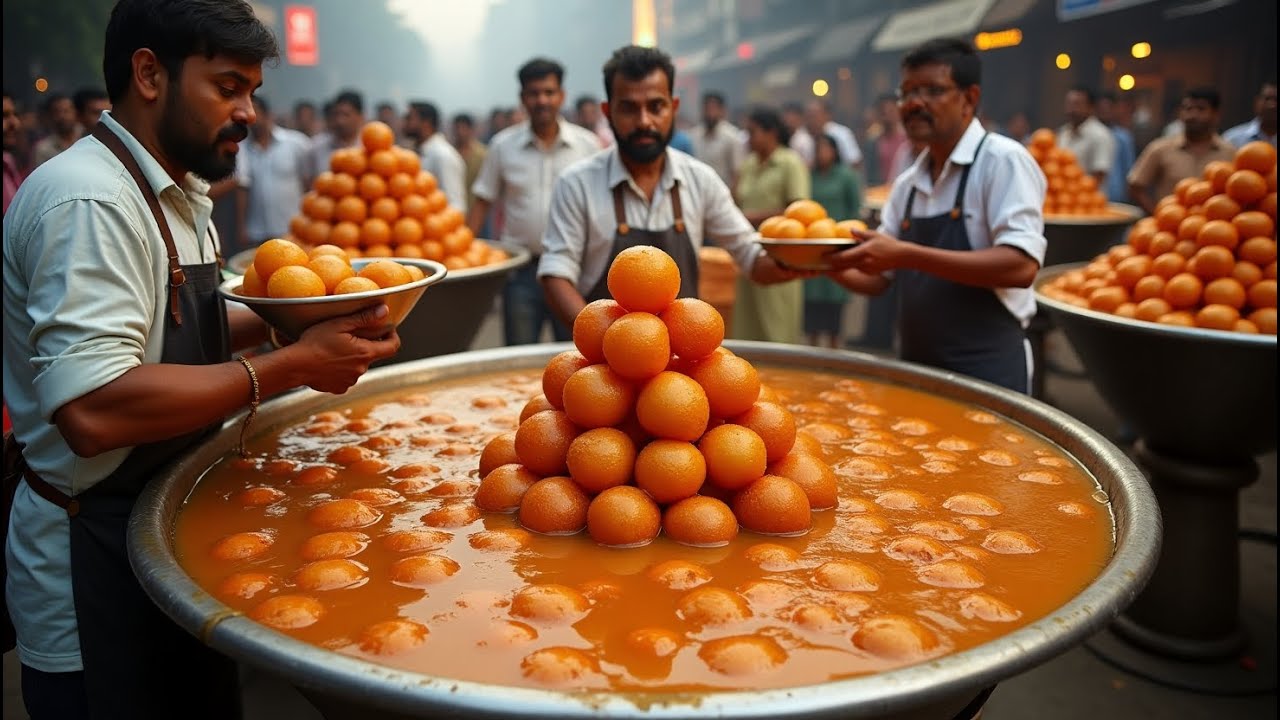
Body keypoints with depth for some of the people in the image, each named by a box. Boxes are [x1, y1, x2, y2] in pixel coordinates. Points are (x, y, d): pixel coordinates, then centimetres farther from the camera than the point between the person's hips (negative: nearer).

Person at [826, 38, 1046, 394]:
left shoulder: (1002, 160, -9)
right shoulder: (907, 183, 10)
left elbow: (1020, 265, -22)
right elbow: (879, 277, 13)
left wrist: (907, 255, -27)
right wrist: (832, 265, -7)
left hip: (985, 372, -6)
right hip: (917, 370, 6)